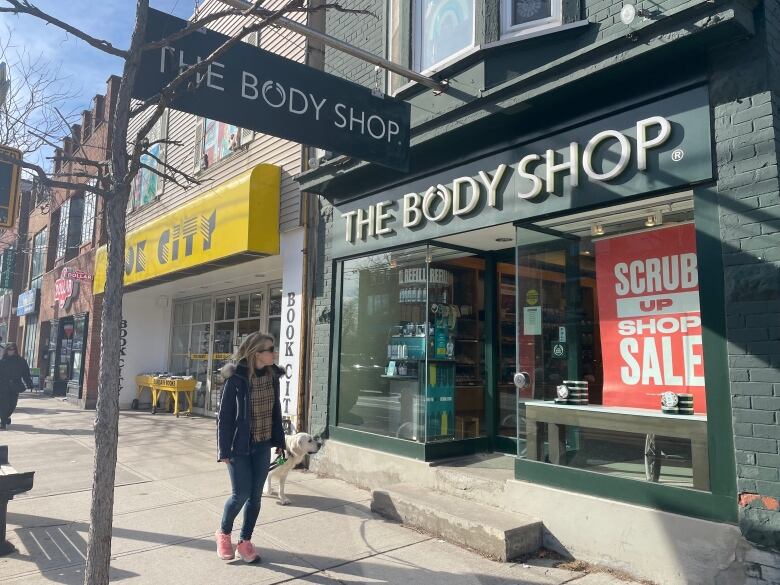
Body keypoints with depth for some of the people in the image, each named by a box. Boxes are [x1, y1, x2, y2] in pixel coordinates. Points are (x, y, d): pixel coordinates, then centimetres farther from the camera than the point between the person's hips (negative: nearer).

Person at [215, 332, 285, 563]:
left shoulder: (272, 376, -1)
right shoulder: (236, 379, -18)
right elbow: (224, 416, -13)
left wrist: (279, 441, 9)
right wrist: (224, 450, -12)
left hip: (263, 446, 5)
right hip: (240, 446, -5)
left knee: (255, 495, 9)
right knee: (241, 493, 1)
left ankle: (245, 541, 25)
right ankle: (223, 533, 29)